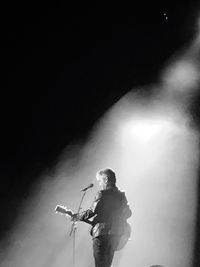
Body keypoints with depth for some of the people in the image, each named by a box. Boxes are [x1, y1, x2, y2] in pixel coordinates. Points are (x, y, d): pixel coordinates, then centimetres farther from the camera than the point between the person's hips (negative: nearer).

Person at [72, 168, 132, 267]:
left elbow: (92, 211, -15)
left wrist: (76, 217, -2)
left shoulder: (102, 194, -12)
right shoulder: (121, 195, 10)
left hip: (102, 234, -8)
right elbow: (128, 213, 15)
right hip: (117, 234, 8)